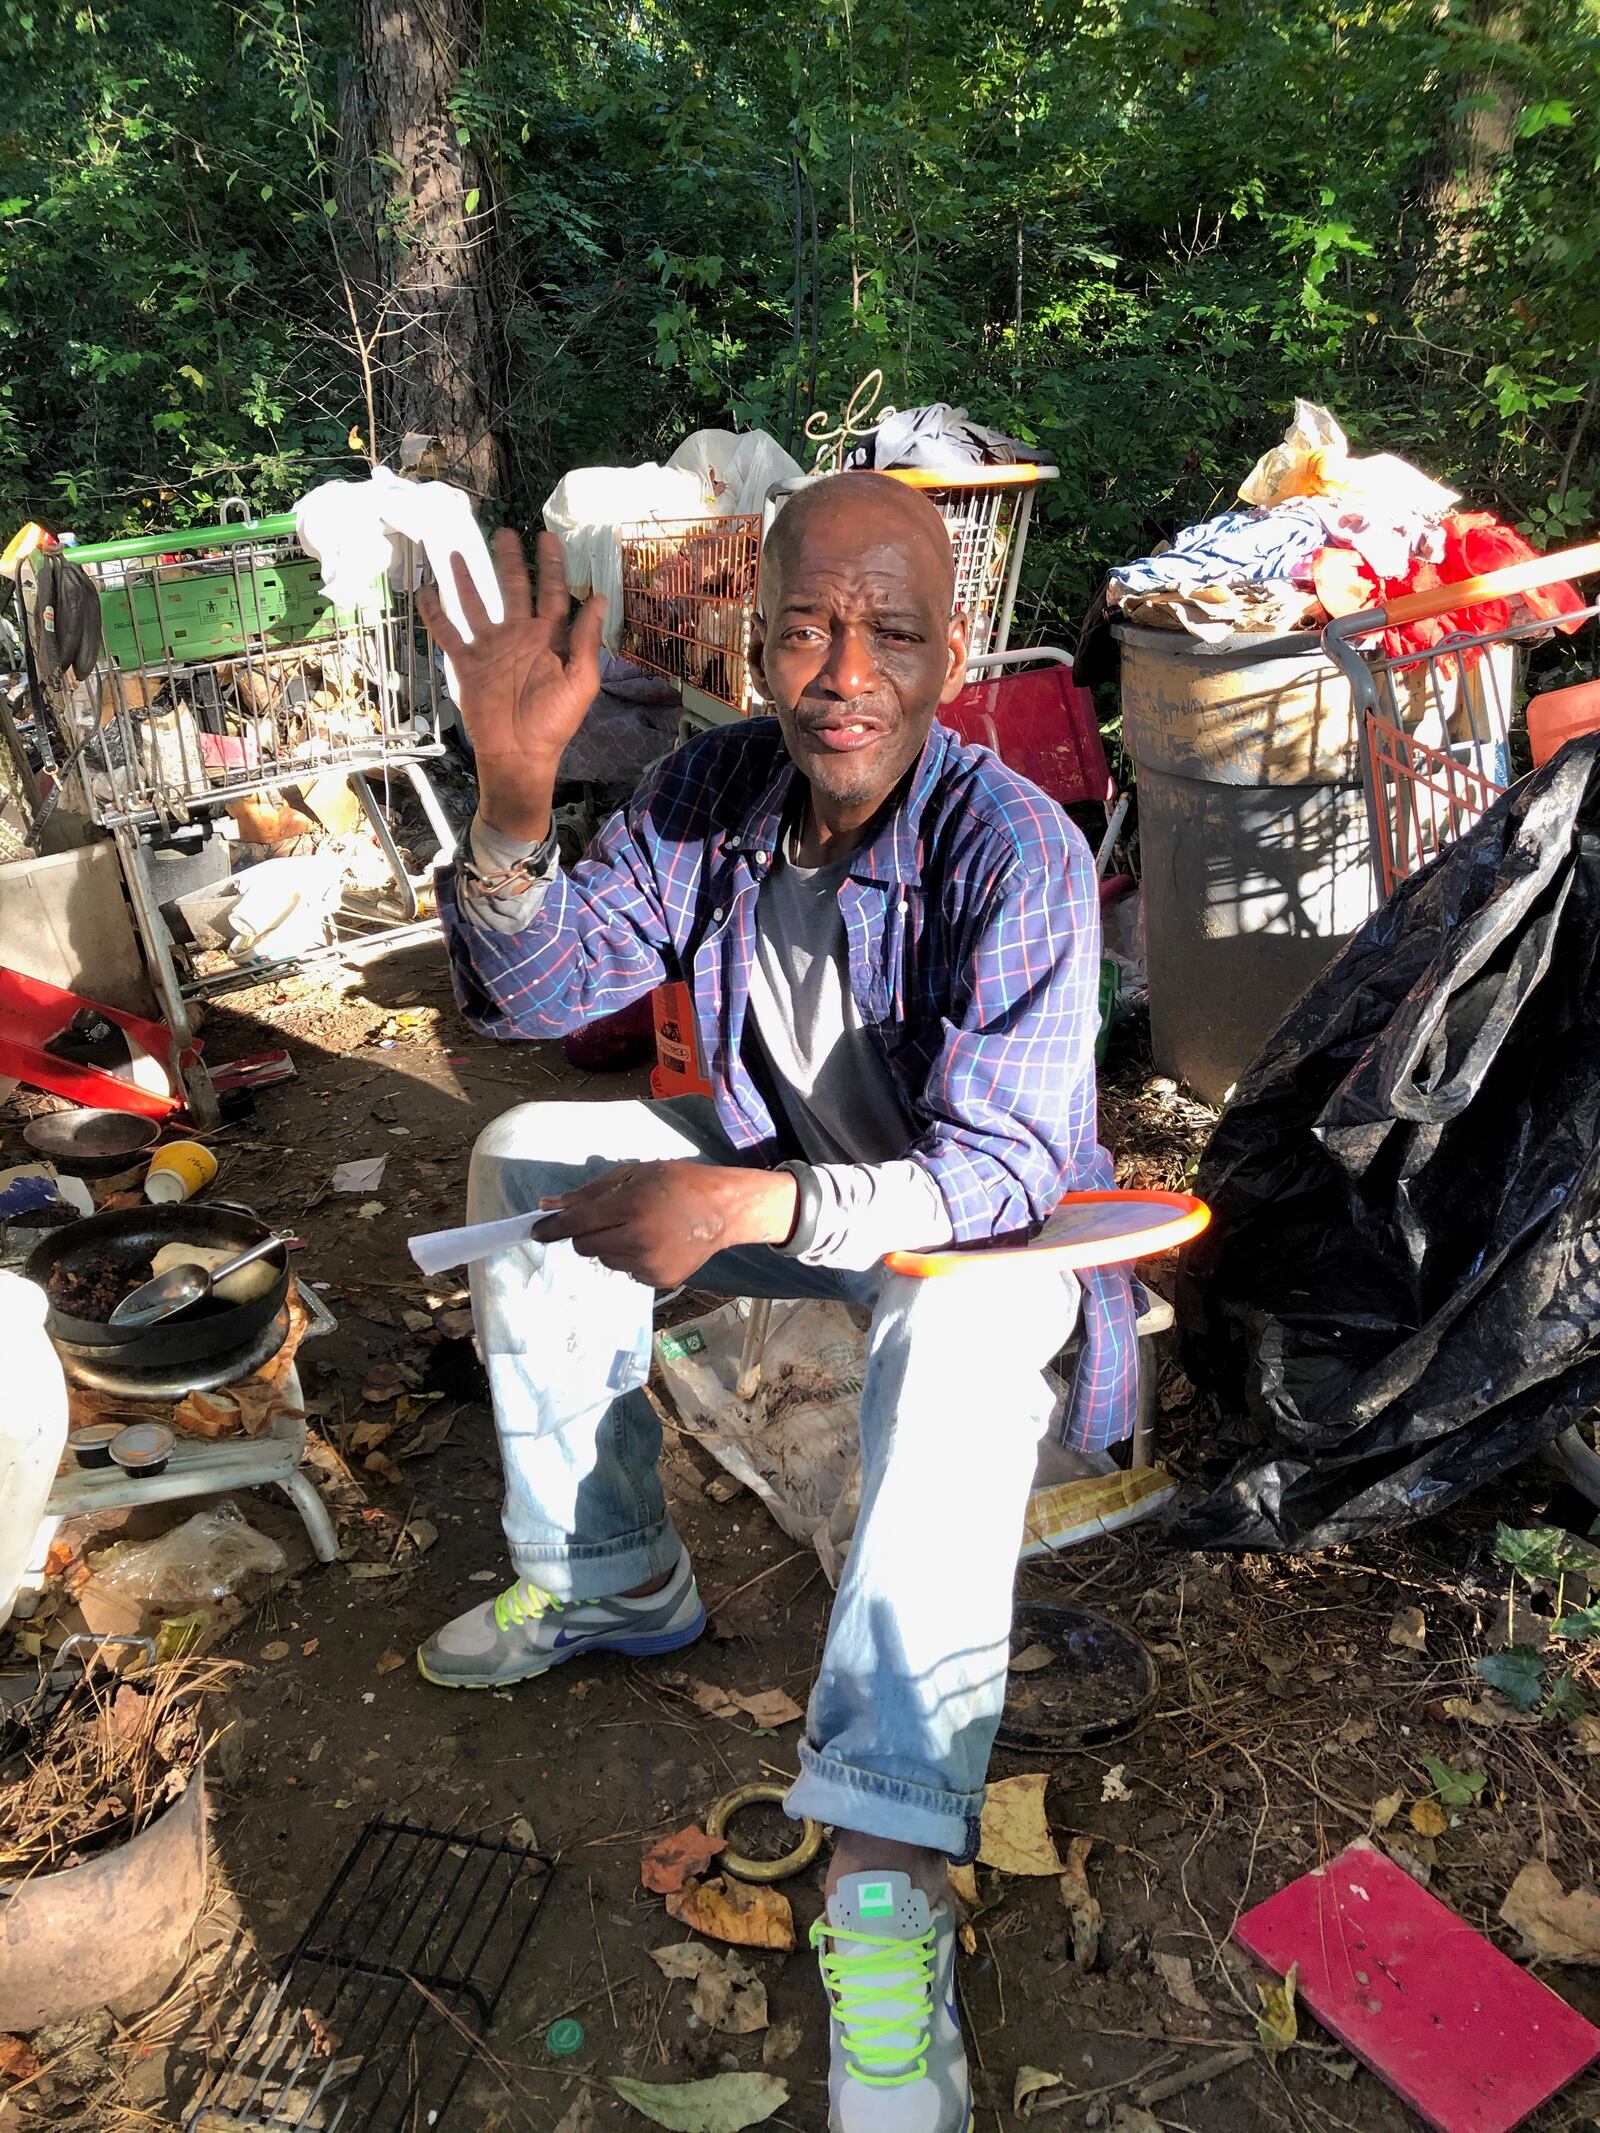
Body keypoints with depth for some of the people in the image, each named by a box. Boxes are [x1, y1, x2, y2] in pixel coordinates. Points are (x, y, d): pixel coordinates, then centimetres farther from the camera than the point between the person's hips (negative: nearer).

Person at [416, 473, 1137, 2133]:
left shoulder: (1017, 853, -28)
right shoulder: (714, 787, -11)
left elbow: (997, 1168, -31)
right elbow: (547, 988, -12)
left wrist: (754, 1209, -46)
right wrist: (513, 791, -31)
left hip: (979, 1215, -6)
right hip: (779, 1165, 6)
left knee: (957, 1340, -38)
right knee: (523, 1165, -3)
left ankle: (887, 1875, -35)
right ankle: (610, 1582, 10)